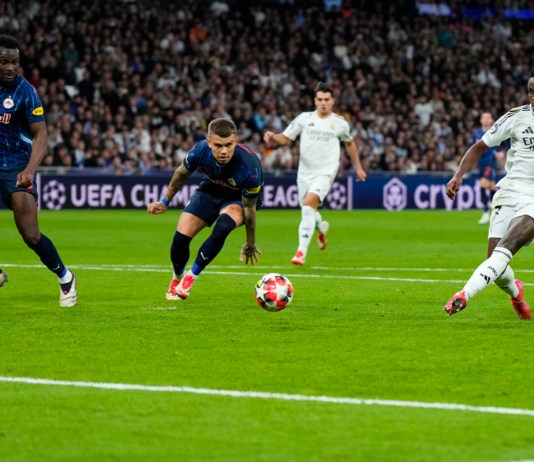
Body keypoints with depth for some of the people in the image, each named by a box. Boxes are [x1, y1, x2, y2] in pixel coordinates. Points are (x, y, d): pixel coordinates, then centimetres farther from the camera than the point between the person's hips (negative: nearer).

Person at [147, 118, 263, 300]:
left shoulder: (249, 167, -38)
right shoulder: (199, 151, -29)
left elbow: (249, 209, -23)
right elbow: (181, 174, -3)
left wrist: (250, 244, -11)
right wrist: (165, 202, 9)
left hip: (239, 198, -3)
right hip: (209, 190, 3)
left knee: (222, 226, -35)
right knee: (180, 237, -10)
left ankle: (192, 276, -14)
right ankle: (176, 280, 23)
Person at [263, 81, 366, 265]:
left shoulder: (340, 123, 3)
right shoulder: (304, 118, 2)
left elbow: (349, 143, 21)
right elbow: (285, 138, 4)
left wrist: (358, 167, 24)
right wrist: (272, 138, -18)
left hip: (326, 172, -3)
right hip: (305, 172, 3)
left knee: (309, 204, -25)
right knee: (308, 212, 12)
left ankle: (302, 251, -27)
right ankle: (321, 228, 50)